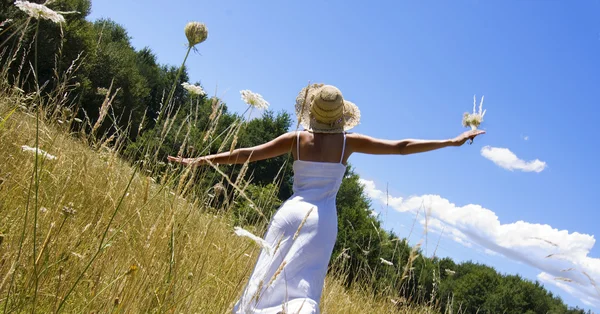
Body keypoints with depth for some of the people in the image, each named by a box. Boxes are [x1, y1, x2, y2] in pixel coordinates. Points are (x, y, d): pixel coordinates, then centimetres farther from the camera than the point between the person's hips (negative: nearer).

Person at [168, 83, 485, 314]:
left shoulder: (296, 139, 2)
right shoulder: (349, 141, 2)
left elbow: (246, 153, 2)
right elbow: (401, 146, 3)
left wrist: (200, 160, 10)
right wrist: (452, 141, 9)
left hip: (292, 212, 0)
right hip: (323, 219, 0)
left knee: (268, 279, 9)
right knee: (302, 289, -1)